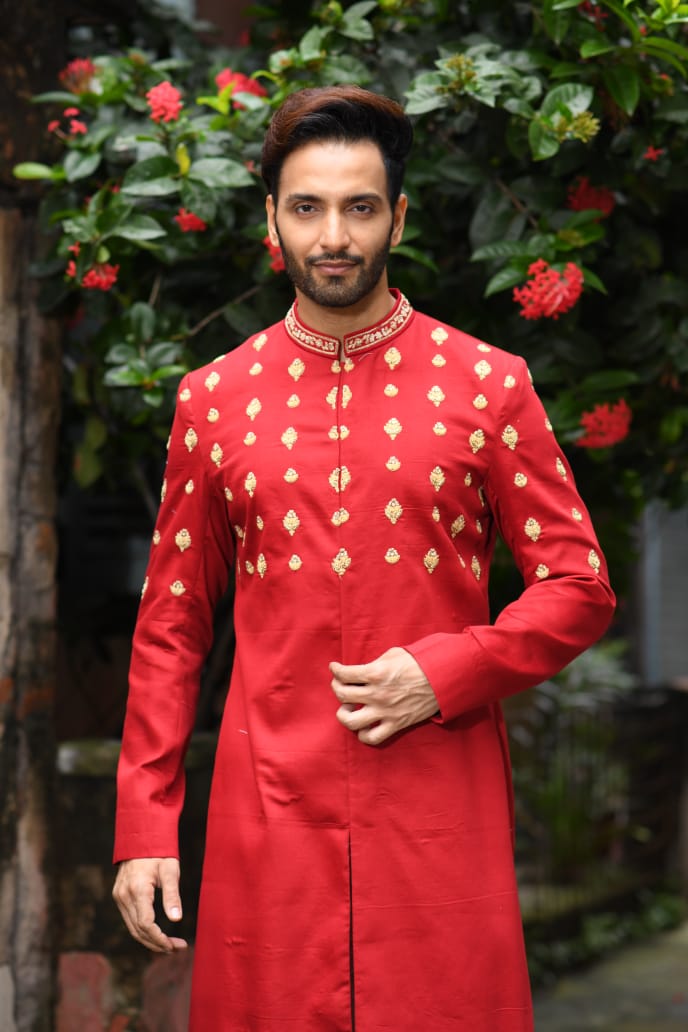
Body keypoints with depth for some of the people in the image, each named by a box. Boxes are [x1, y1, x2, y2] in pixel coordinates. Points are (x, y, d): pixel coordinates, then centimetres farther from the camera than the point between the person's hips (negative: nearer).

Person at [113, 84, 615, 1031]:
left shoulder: (489, 385, 3)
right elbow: (172, 624, 10)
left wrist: (442, 674, -11)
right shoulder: (215, 399, 8)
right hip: (268, 817, 1)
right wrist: (144, 826, 5)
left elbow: (581, 587, 4)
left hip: (443, 810, -1)